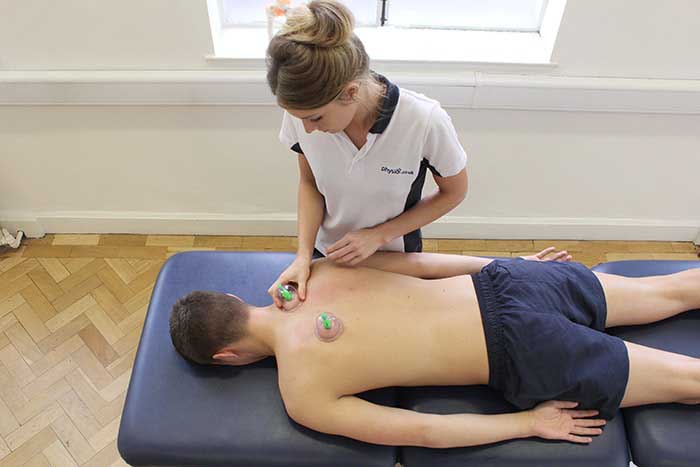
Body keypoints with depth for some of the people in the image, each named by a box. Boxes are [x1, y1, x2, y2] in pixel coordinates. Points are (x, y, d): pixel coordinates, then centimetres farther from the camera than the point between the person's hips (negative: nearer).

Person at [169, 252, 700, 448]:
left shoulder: (302, 396, -11)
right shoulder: (322, 271, 3)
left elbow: (423, 432, -12)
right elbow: (421, 262, 7)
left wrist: (530, 422, -2)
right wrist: (507, 262, 19)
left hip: (523, 355, -6)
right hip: (504, 280, 6)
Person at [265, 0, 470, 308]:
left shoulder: (426, 121, -33)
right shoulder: (304, 111, -25)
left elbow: (453, 193, -14)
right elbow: (309, 183, -7)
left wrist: (379, 235, -20)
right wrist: (304, 254, -19)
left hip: (394, 258, -1)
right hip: (327, 255, 2)